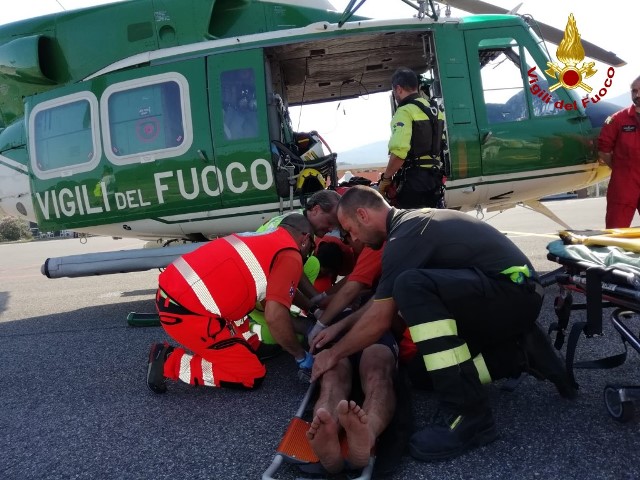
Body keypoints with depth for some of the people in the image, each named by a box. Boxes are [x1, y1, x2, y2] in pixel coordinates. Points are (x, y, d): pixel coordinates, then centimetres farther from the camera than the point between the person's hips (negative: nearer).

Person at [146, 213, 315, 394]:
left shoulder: (262, 239, 20)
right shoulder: (290, 256, -6)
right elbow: (275, 317, -17)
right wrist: (301, 355, -1)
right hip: (185, 312, -10)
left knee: (249, 346, 24)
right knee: (252, 376, 2)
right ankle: (170, 362, 1)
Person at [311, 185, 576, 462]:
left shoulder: (404, 237, -17)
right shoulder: (411, 222, 13)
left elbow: (380, 320, -15)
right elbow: (385, 299, 21)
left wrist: (334, 354, 0)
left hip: (514, 293, -10)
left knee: (412, 286, -31)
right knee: (427, 370, 10)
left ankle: (468, 414, -26)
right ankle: (521, 353, 9)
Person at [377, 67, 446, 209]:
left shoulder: (405, 112, -14)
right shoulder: (435, 110, 14)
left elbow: (399, 152, -25)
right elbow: (442, 144, 18)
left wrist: (385, 179, -16)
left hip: (413, 178, -9)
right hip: (434, 176, 9)